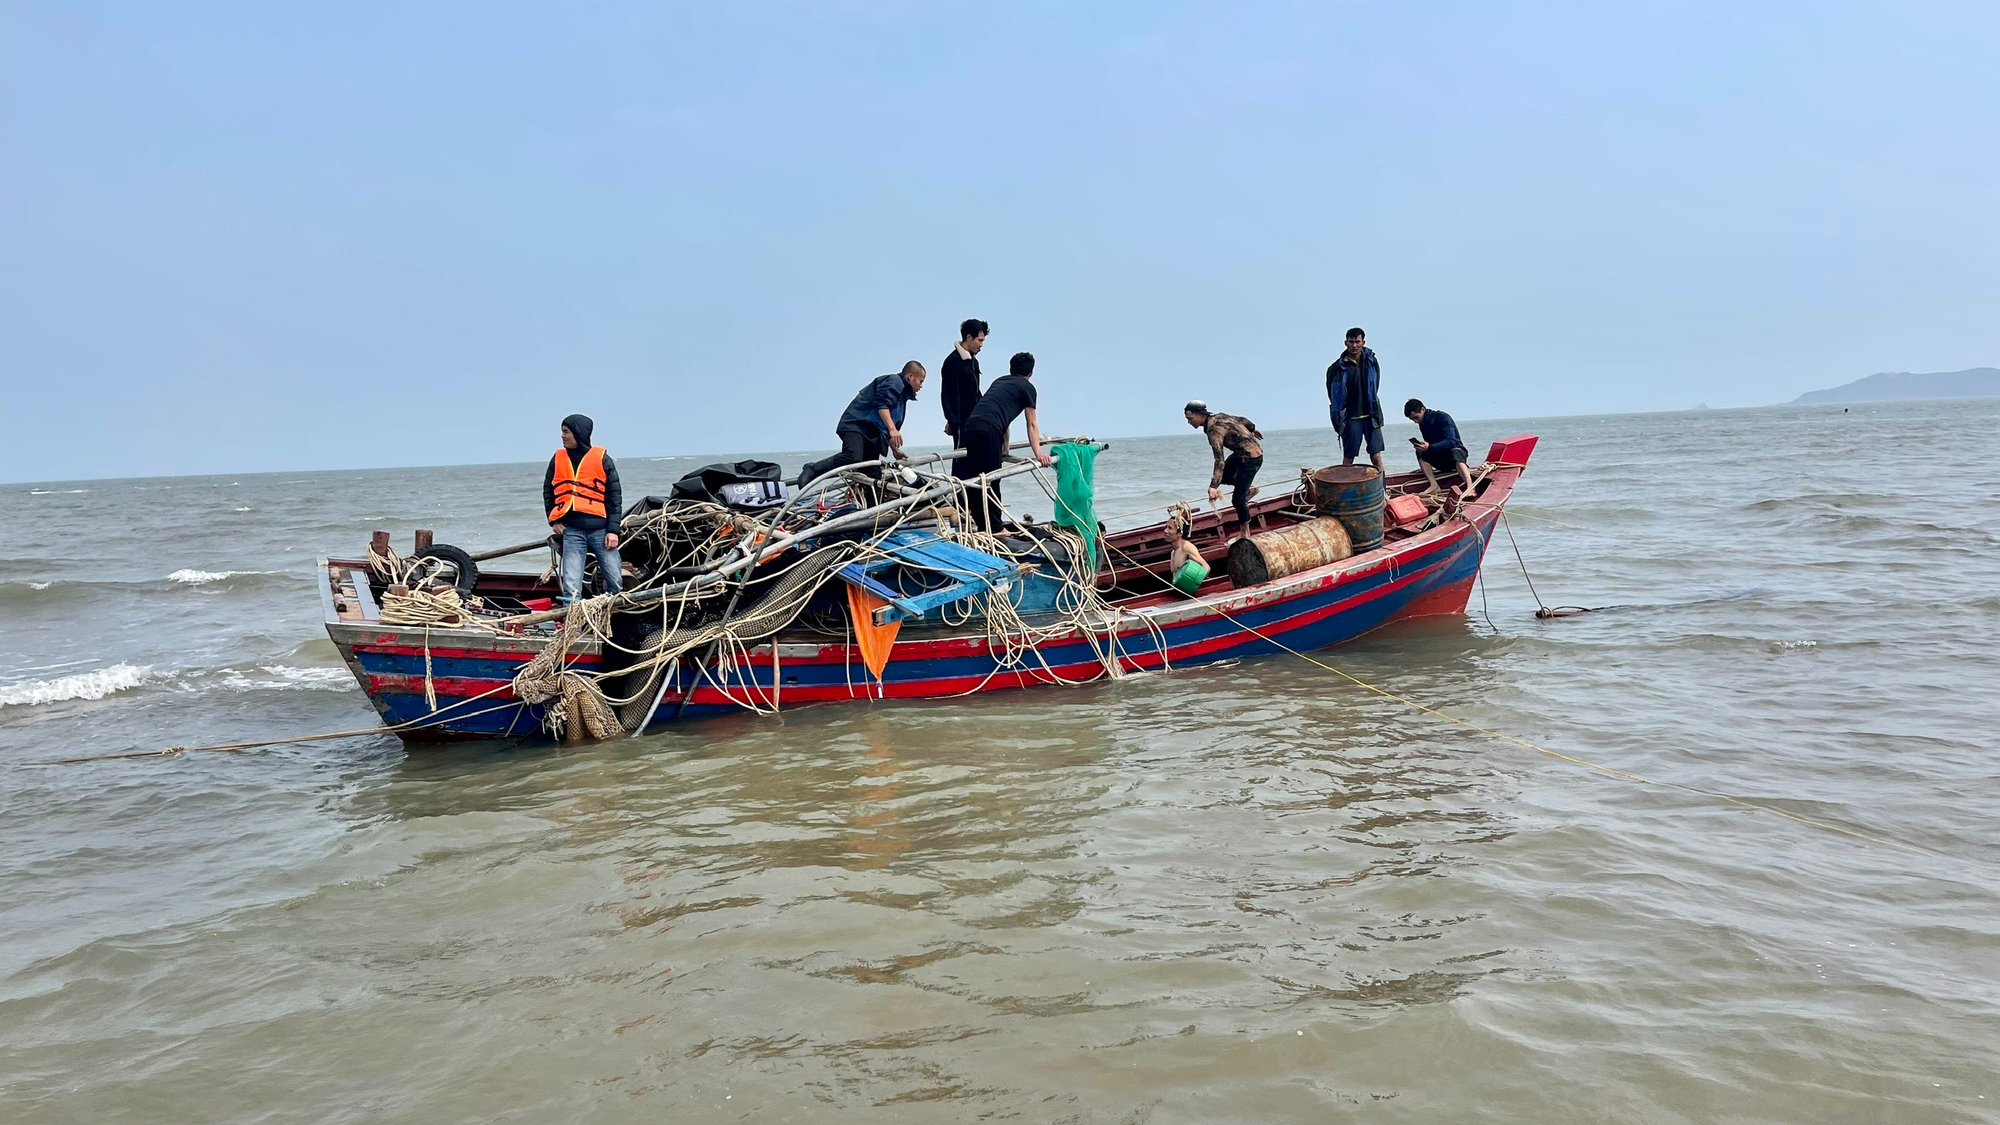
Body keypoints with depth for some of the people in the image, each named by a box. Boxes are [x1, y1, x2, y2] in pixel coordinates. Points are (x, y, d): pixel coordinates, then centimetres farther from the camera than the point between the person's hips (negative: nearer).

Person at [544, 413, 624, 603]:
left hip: (600, 528, -2)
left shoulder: (602, 459, 3)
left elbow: (615, 496, 2)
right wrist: (553, 520, 7)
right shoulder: (558, 459, 11)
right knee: (571, 587, -4)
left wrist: (613, 530, -5)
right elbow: (548, 491, 20)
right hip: (571, 530, 2)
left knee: (615, 582, -1)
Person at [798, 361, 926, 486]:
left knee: (871, 473, -2)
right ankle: (812, 470, -21)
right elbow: (882, 405, -19)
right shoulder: (894, 381, -1)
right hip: (856, 424, -11)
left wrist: (895, 449, 33)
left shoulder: (902, 395, 30)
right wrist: (892, 429, -30)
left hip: (871, 432, 11)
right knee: (853, 458, -30)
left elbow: (886, 428, 36)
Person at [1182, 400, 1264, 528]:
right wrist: (1252, 430, 37)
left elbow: (1219, 459, -35)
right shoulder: (1218, 416, 0)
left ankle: (1245, 534, 5)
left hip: (1251, 458, -10)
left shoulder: (1214, 429, -26)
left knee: (1238, 498, -5)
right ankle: (1249, 489, 26)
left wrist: (1214, 487, -42)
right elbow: (1242, 420, 15)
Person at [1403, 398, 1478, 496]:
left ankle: (1470, 487, -61)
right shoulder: (1422, 425, 5)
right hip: (1441, 462, 7)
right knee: (1420, 453, -16)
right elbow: (1429, 446, 8)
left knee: (1455, 452, -40)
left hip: (1456, 450, -7)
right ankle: (1434, 485, -29)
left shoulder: (1442, 417, -17)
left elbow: (1450, 441, -29)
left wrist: (1430, 447, -42)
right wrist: (1423, 446, -16)